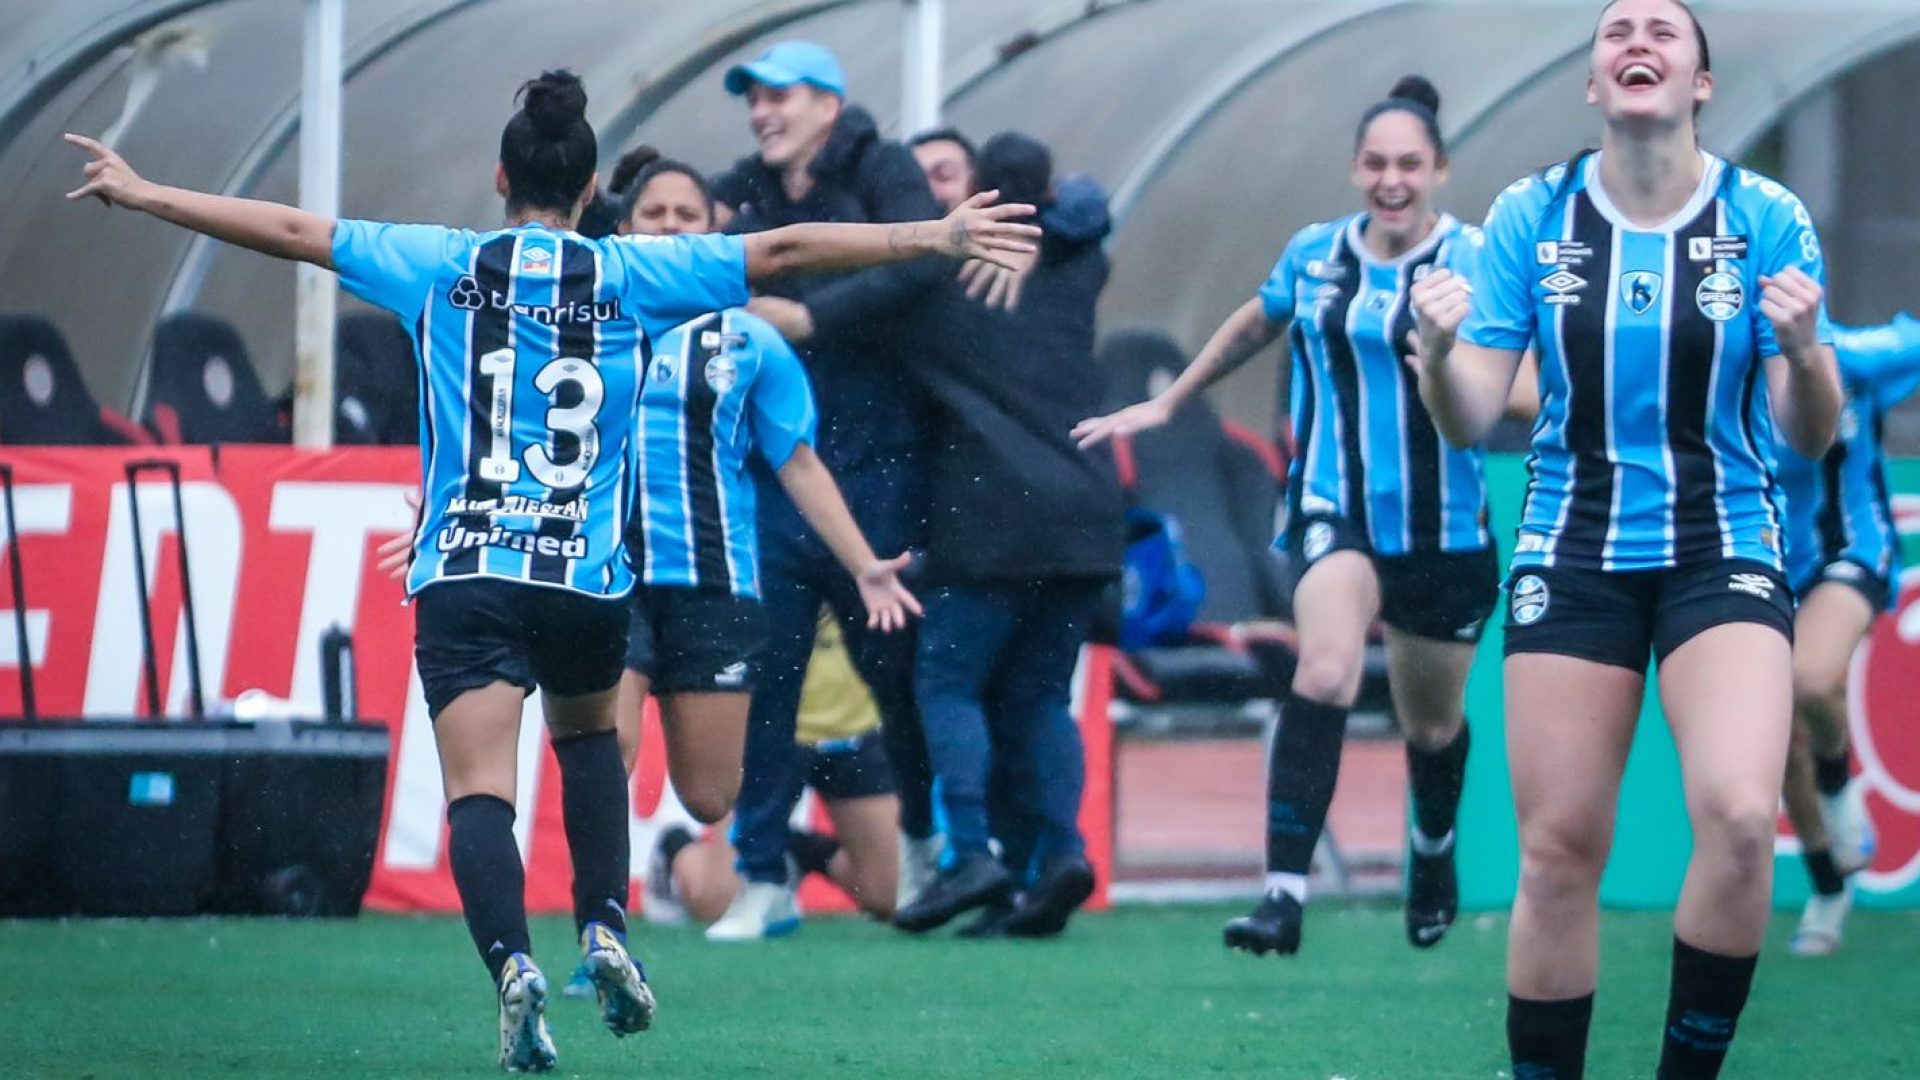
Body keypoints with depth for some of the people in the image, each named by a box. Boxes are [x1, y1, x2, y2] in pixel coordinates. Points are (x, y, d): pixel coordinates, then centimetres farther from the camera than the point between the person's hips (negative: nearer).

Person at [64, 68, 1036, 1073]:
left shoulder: (439, 266, 4)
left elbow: (292, 231, 9)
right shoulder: (632, 275, 4)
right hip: (588, 582, 2)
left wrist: (142, 194, 19)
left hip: (463, 578, -2)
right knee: (589, 737, 28)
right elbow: (784, 249, 5)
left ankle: (511, 959, -32)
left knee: (478, 788, -9)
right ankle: (604, 926, 12)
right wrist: (932, 236, 11)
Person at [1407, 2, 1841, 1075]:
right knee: (1558, 853, -2)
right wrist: (1440, 350, -22)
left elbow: (1807, 439, -3)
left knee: (1739, 818, -23)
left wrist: (1805, 353, -25)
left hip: (1723, 553, -2)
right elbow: (1471, 418, 0)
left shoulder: (1765, 218, -5)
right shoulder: (1532, 216, -1)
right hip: (1576, 555, 2)